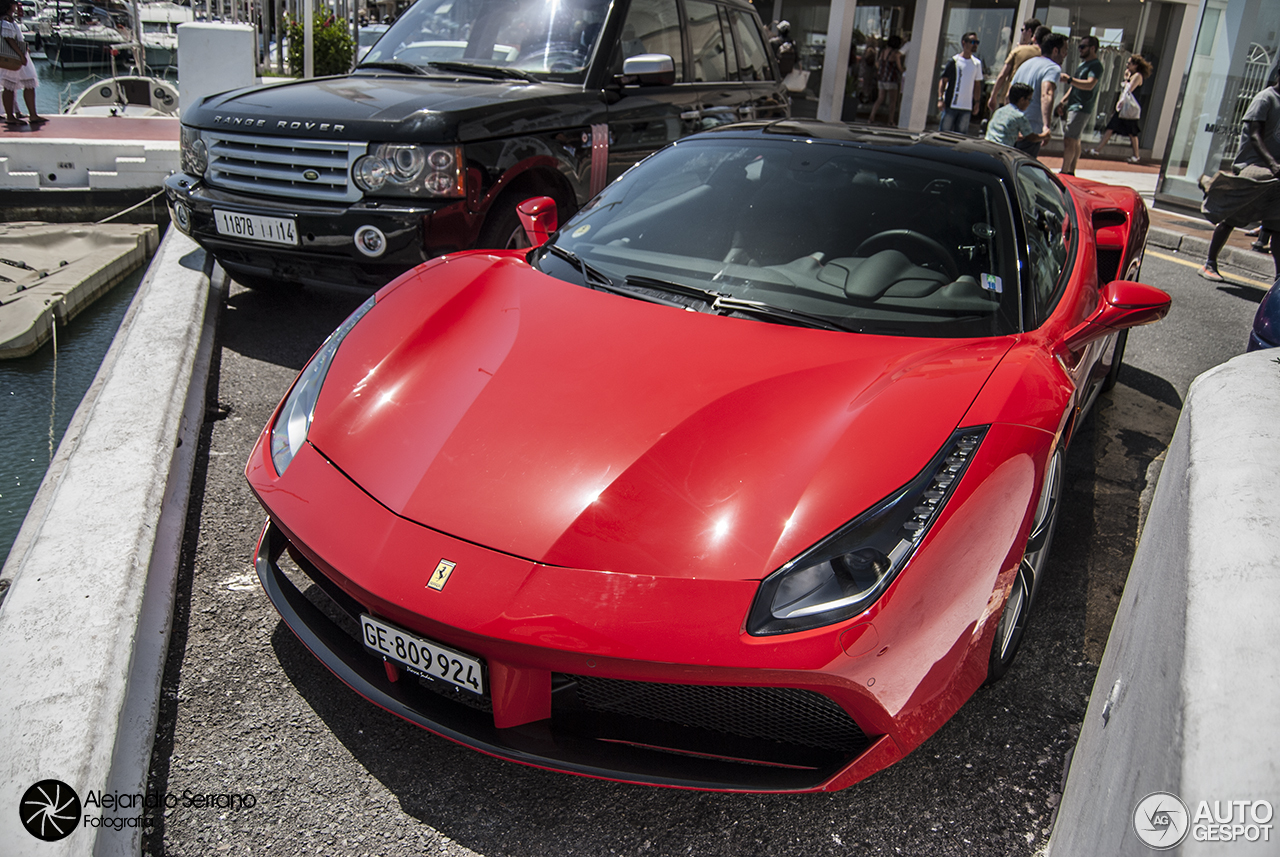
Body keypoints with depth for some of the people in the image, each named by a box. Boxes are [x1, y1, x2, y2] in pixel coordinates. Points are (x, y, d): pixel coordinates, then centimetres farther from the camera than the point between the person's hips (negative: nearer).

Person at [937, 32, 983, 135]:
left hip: (967, 107, 4)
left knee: (961, 135, 3)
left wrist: (977, 102, 12)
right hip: (950, 105, -4)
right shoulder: (954, 61, -2)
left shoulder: (977, 63, 12)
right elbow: (943, 80, -2)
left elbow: (977, 84, 17)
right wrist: (940, 98, -11)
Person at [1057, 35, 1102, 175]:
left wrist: (1069, 79, -36)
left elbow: (1090, 84, -27)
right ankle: (1071, 172, 15)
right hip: (1072, 106, 10)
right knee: (1074, 141, 11)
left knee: (1070, 140, -15)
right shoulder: (1082, 64, 21)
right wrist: (1063, 102, 17)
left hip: (1082, 108, -10)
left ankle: (1064, 172, -17)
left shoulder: (1096, 66, -10)